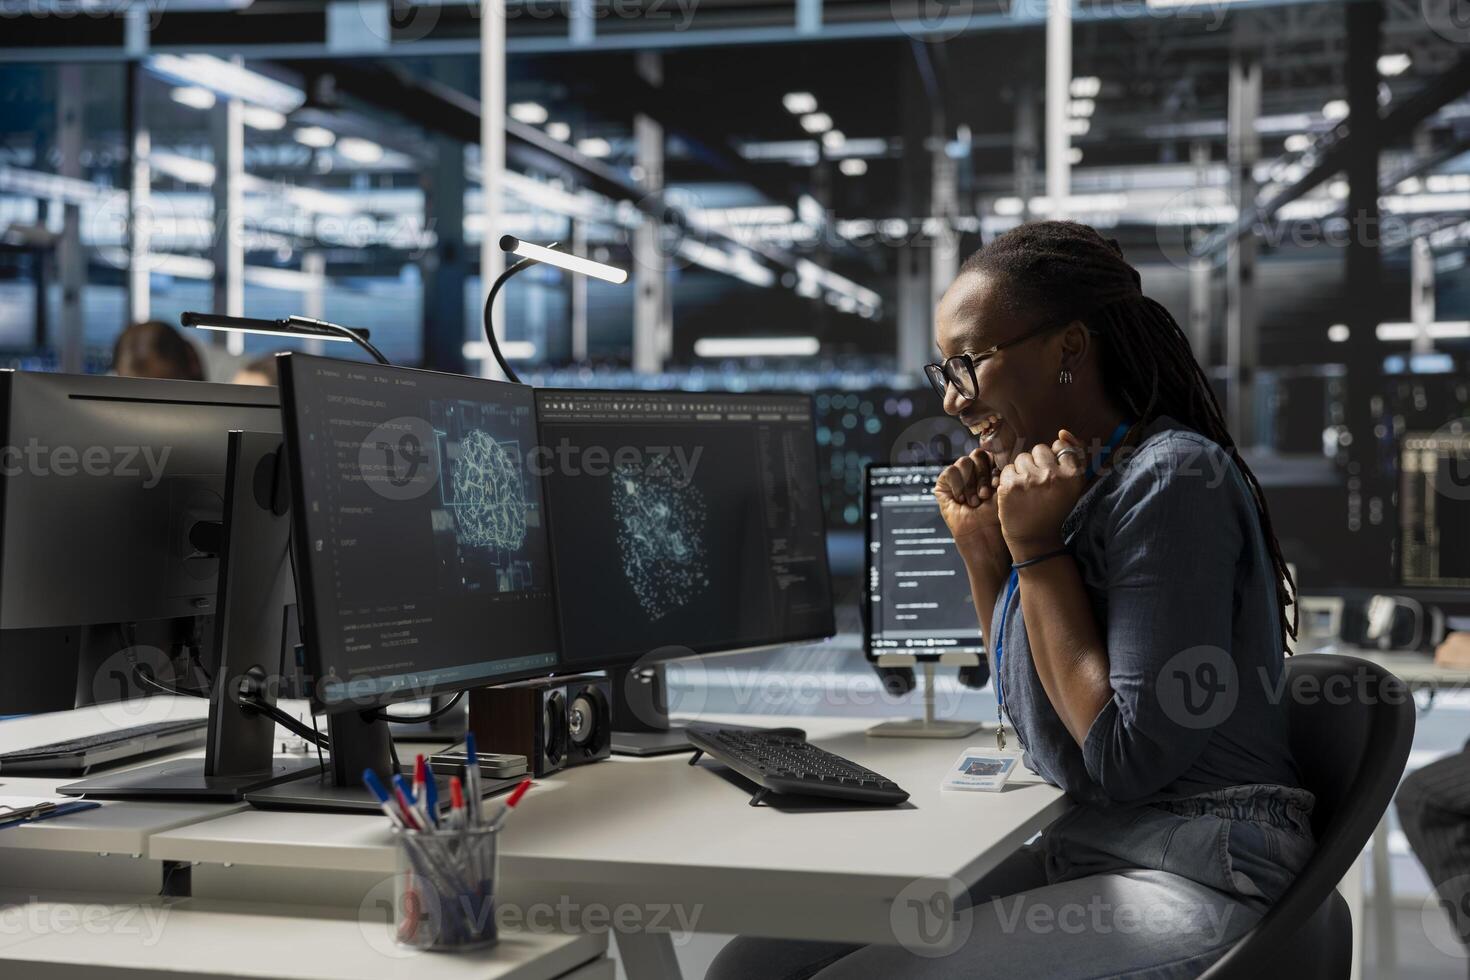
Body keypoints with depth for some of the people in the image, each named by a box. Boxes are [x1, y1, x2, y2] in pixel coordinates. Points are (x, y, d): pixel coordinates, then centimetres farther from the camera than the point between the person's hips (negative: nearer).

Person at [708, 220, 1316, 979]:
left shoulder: (1171, 481, -14)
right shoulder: (1082, 486, 11)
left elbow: (1124, 761, -18)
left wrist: (1037, 551, -14)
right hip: (1080, 851, 8)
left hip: (1194, 877, -8)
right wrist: (985, 556, 5)